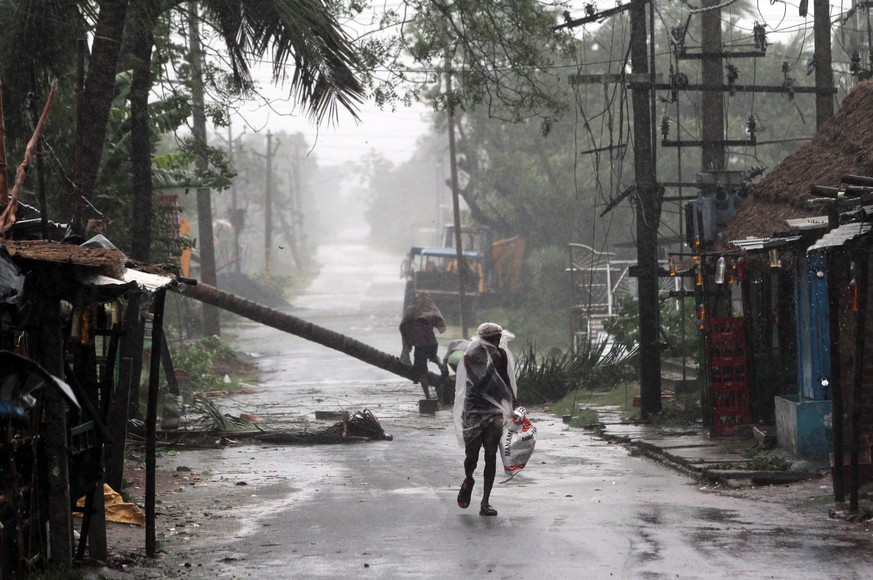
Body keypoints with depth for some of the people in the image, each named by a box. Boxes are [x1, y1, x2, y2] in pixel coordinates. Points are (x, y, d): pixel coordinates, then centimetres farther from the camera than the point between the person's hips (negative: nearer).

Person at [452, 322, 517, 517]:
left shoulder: (501, 354, 4)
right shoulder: (471, 356, -11)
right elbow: (480, 383, -22)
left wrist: (513, 403, 19)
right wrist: (491, 363, -23)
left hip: (495, 411, 4)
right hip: (474, 411, -4)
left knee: (491, 457, -2)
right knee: (471, 455, 0)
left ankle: (485, 503, 1)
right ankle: (468, 481, 36)